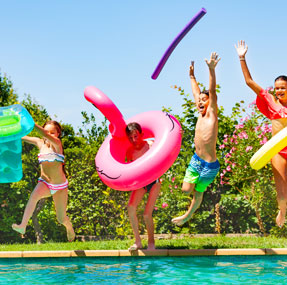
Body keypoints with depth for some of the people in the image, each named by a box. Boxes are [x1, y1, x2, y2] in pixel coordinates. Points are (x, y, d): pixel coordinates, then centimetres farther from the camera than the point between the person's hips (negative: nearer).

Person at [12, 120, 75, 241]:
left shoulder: (57, 143, -12)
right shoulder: (40, 143, 2)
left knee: (61, 219, 7)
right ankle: (23, 226, -44)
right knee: (34, 195, -35)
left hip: (60, 186, -2)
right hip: (44, 183, 2)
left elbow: (45, 135, -32)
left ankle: (70, 229, 42)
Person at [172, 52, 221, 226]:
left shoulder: (212, 114, -12)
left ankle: (188, 216, 33)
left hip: (210, 165, -6)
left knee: (198, 192, 10)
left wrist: (212, 69, -36)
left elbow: (213, 92, -26)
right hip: (196, 160, 6)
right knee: (186, 189, 6)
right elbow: (196, 92, 19)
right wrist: (192, 76, 29)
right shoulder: (201, 114, 4)